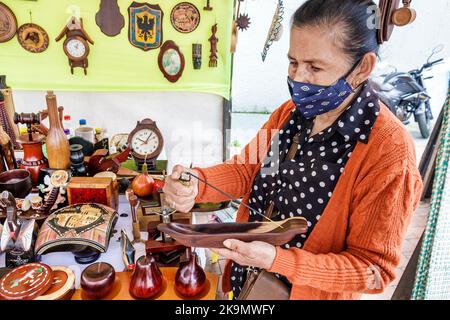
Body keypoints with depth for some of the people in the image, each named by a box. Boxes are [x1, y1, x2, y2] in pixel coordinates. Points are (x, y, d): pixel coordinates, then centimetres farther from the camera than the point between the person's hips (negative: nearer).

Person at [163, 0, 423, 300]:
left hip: (306, 292, -5)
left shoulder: (390, 152, -26)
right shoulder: (291, 112, -6)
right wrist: (194, 184, -22)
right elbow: (248, 168, -3)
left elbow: (373, 268, -22)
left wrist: (276, 260, -33)